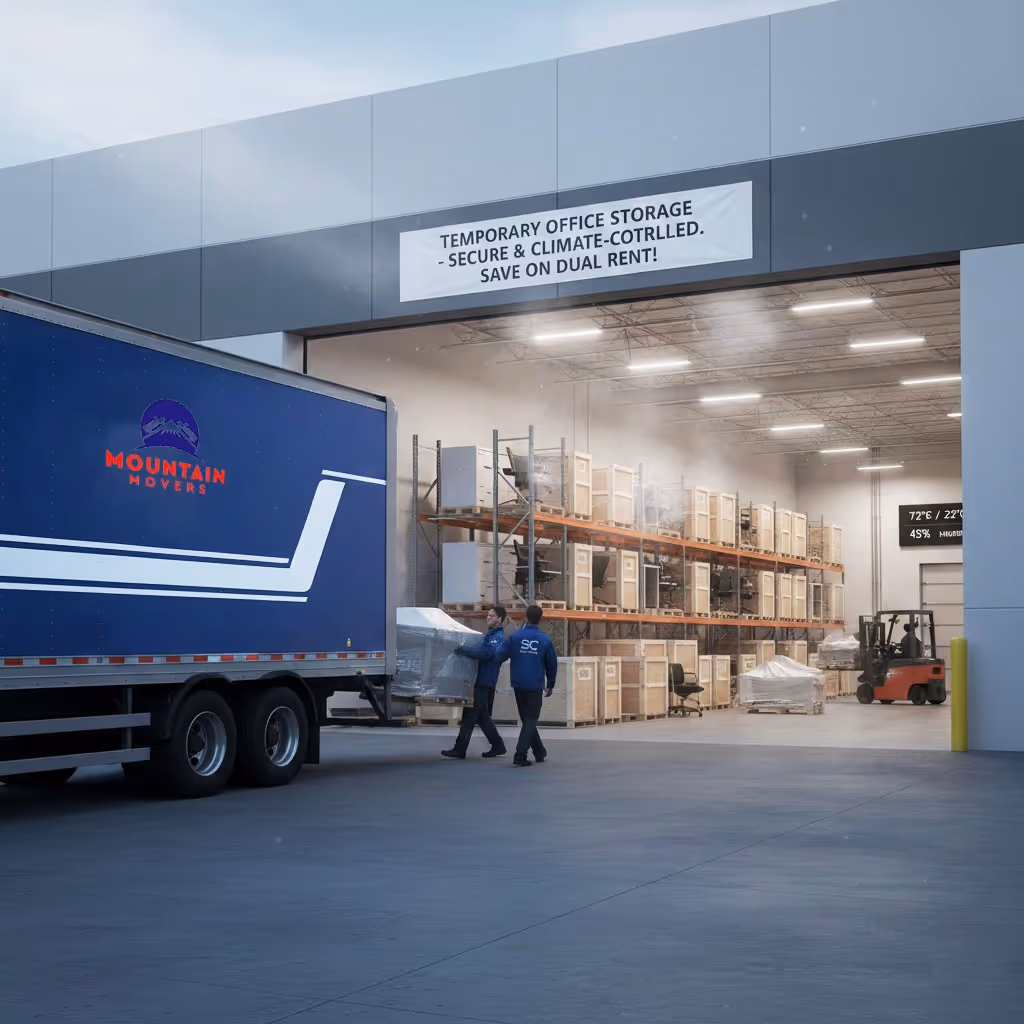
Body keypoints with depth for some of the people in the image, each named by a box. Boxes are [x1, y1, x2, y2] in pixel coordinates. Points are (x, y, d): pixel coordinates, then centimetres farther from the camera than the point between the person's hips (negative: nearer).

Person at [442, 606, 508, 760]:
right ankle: (497, 745, 19)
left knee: (470, 715, -7)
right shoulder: (492, 635, 19)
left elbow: (485, 653, -29)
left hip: (484, 682, -10)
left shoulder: (497, 637, -13)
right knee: (482, 716, 14)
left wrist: (463, 650, -29)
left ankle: (460, 750, -4)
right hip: (482, 680, 10)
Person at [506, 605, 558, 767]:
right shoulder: (545, 640, -6)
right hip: (535, 686, -2)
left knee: (527, 719, 18)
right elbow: (552, 664, 2)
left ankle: (539, 752, 29)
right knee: (530, 720, 4)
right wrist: (550, 685, 16)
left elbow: (507, 656, 6)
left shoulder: (515, 637, -6)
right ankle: (520, 756, -9)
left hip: (518, 685, 2)